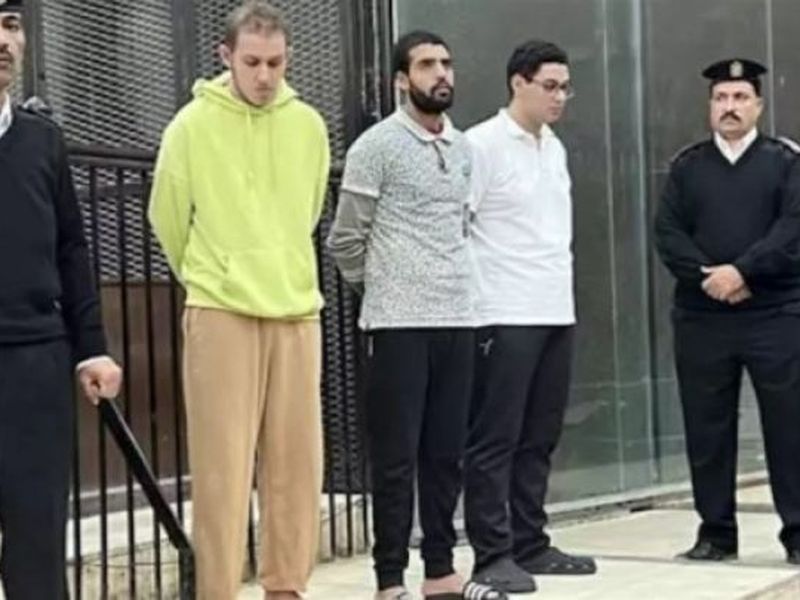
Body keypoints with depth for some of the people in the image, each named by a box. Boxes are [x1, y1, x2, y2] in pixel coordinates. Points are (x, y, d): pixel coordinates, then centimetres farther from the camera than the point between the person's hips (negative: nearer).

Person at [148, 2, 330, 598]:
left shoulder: (310, 126, 5)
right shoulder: (193, 125, -5)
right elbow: (168, 219, 5)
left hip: (298, 313, 4)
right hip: (221, 315, -4)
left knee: (296, 460, 6)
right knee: (223, 465, -3)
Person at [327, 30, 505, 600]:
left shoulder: (464, 148, 13)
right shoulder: (376, 146, -6)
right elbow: (345, 240, -3)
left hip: (457, 319, 6)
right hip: (399, 323, -6)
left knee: (446, 454, 9)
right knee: (396, 458, -2)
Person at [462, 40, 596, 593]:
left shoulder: (555, 147, 16)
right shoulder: (482, 144, -8)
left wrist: (562, 291, 16)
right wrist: (476, 303, -13)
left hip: (557, 313, 8)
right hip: (505, 317, -8)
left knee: (539, 438, 11)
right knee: (496, 440, -3)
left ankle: (530, 545, 19)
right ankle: (494, 555, 1)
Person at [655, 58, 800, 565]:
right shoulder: (686, 166, 11)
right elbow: (668, 233, 2)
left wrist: (741, 270, -17)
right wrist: (706, 275, -13)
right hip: (701, 317, 2)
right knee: (707, 429, 5)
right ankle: (716, 532, 14)